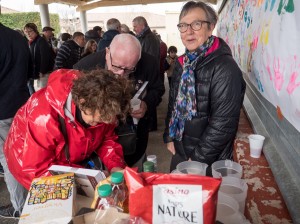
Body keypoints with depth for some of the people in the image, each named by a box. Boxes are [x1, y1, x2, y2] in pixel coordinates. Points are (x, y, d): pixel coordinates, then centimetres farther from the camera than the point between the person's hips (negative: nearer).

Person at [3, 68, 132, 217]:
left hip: (70, 160, 5)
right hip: (31, 162, -4)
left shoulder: (100, 108, -25)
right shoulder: (44, 118, -41)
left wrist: (115, 165, -26)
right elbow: (38, 169, -32)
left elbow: (107, 138, -8)